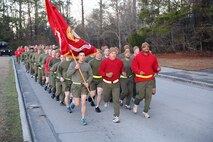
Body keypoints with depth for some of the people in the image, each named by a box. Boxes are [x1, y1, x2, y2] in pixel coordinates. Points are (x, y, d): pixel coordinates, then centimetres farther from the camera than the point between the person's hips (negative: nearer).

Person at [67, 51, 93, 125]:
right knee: (77, 104, 5)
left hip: (84, 86, 1)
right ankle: (74, 101, 42)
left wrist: (88, 82, -10)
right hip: (75, 85, 0)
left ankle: (83, 119, 5)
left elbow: (91, 75, 7)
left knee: (83, 103, -7)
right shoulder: (73, 64, -2)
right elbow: (68, 74, -9)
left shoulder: (87, 65, 0)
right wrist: (75, 68, -20)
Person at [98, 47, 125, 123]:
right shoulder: (105, 61, -8)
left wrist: (123, 72, -7)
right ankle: (106, 101, 58)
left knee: (116, 100, -7)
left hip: (116, 83, 0)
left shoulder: (119, 61, -1)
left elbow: (121, 69, 15)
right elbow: (100, 71, -6)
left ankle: (116, 116, -3)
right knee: (106, 96, 18)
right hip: (106, 83, 0)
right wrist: (106, 74, -23)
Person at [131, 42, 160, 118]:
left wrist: (157, 69, -11)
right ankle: (135, 104, 35)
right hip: (140, 79, -3)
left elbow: (155, 66, 11)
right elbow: (133, 67, -5)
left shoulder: (153, 57, 6)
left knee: (148, 96, 3)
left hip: (150, 79, 3)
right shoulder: (137, 57, -4)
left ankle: (145, 111, 17)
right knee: (141, 95, 0)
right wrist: (139, 71, -21)